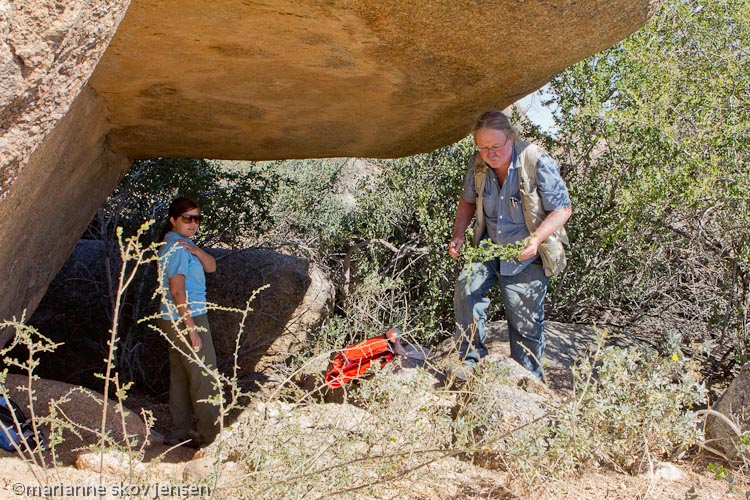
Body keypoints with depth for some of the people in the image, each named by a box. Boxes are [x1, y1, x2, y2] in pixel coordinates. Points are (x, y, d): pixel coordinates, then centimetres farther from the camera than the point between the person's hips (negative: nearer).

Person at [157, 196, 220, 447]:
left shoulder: (184, 245, 15)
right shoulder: (177, 248, -16)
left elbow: (211, 267, 9)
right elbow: (177, 291, -22)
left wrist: (197, 251, -12)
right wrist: (192, 329, -23)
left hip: (175, 320, 10)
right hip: (187, 318, -10)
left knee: (180, 377, 13)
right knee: (204, 378, -6)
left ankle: (178, 434, 19)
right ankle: (210, 436, -1)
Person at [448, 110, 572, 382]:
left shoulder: (538, 163, -20)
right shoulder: (478, 164, -7)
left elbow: (563, 209, -14)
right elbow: (468, 201, 12)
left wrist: (536, 238, -30)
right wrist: (458, 236, -3)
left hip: (527, 257, -4)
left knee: (525, 323, 1)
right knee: (466, 286, -21)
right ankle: (471, 359, -7)